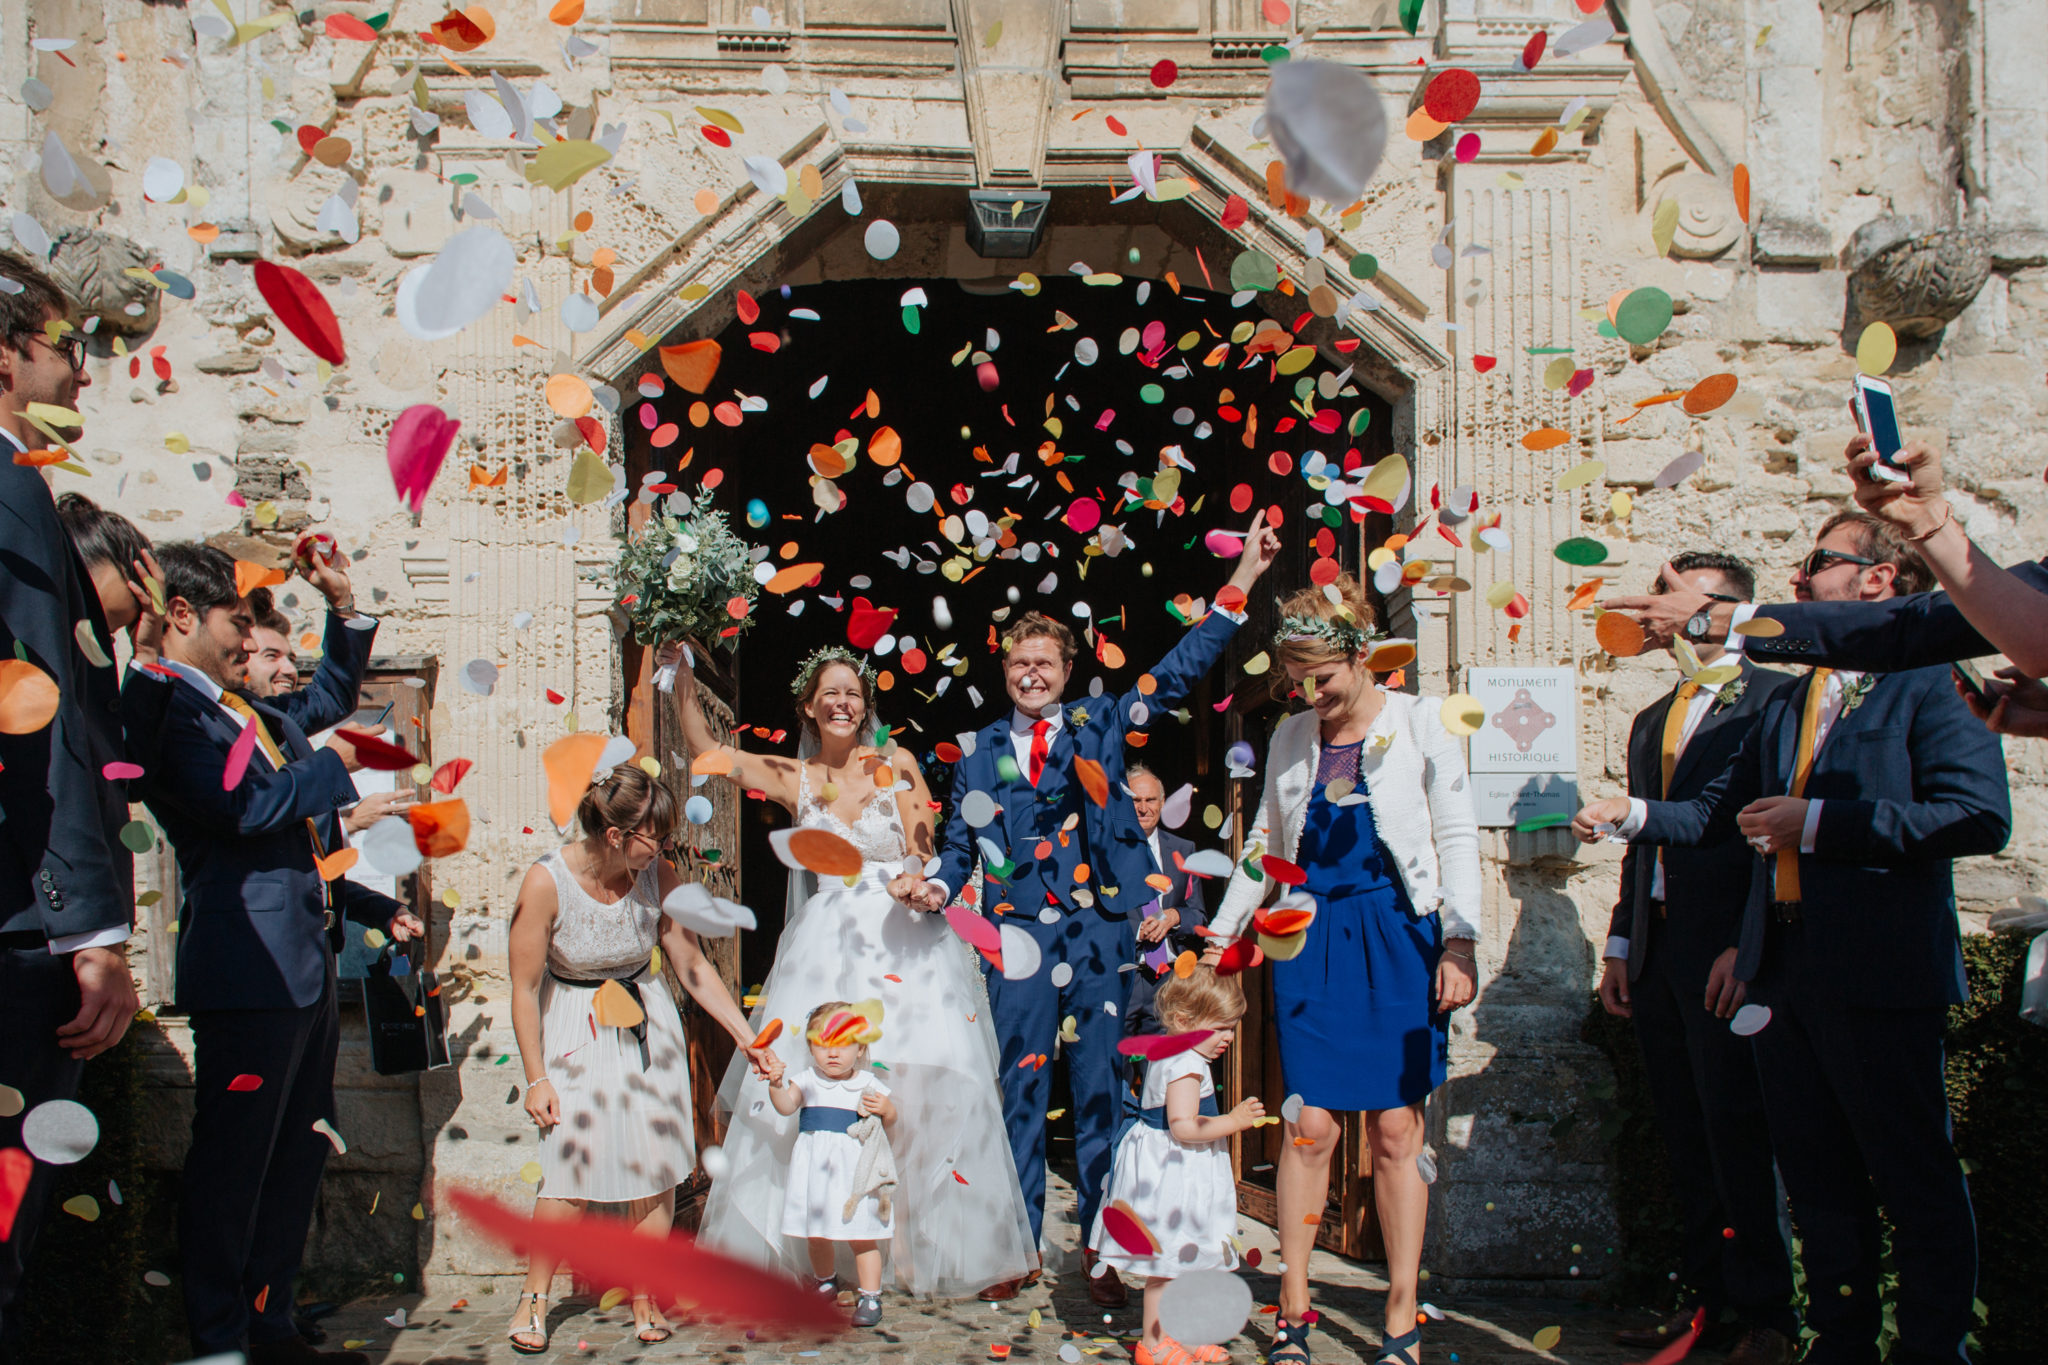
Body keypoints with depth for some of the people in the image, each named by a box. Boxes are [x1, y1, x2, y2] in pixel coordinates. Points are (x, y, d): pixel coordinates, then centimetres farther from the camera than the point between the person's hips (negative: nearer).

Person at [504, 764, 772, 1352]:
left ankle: (644, 1300, 20)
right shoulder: (546, 882, -21)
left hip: (648, 1026, 3)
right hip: (575, 1032, -3)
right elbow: (525, 989, -11)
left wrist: (746, 1036, -4)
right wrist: (536, 1078, -7)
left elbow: (693, 966, -3)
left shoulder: (658, 878, -13)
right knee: (572, 1171, -7)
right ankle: (534, 1298, 18)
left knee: (656, 1167, 1)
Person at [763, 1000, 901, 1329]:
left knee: (861, 1236, -3)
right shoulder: (807, 1081, 4)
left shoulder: (869, 1085, 1)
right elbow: (786, 1106, -10)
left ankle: (870, 1298, 9)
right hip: (815, 1170, 3)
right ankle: (825, 1283, 39)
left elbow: (889, 1126, 6)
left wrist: (886, 1110, -14)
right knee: (816, 1236, 15)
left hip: (855, 1171, -2)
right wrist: (777, 1084, -26)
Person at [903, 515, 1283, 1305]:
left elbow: (1180, 670, 1)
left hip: (1098, 933, -1)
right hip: (1021, 935, 1)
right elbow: (960, 843, 12)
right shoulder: (980, 753, 11)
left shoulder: (1097, 725, 7)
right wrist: (937, 886, -9)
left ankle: (1101, 1250, 17)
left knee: (1100, 1092, 5)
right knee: (1020, 1092, 6)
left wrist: (1240, 583, -6)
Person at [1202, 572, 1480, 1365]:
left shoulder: (1419, 723, -1)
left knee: (1395, 1129, 1)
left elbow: (1456, 839, -1)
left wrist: (1459, 944, -9)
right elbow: (1265, 845, 17)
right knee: (1309, 1125, 0)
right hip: (1311, 942, 2)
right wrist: (1222, 934, 13)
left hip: (1397, 938, -2)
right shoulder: (1291, 738, 9)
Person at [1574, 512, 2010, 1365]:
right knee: (1818, 1178, 14)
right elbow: (1718, 813, 21)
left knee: (1917, 1182, 4)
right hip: (1782, 973, 7)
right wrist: (1632, 813, 5)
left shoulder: (1932, 684, -5)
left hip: (1880, 977, -7)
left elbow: (1981, 815, -18)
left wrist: (1818, 822, -19)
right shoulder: (1786, 706, 18)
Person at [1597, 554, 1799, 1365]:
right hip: (1656, 955, 7)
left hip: (1725, 955, -7)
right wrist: (1620, 946, 14)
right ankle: (1704, 1298, 20)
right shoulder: (1651, 720, 20)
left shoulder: (1775, 698, -3)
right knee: (1686, 1141, 11)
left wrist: (1746, 945, -17)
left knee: (1736, 1138, -3)